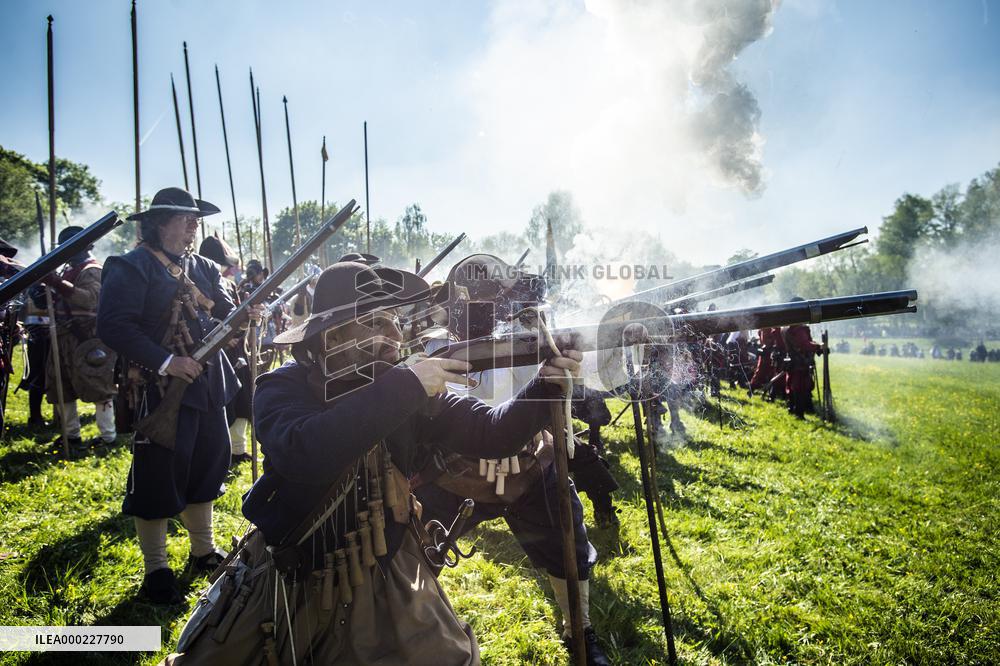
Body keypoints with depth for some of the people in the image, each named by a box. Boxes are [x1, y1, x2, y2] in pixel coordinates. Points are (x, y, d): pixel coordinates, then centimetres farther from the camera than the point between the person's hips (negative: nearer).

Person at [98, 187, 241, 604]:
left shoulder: (201, 268, 14)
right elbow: (113, 326, -18)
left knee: (207, 466, 16)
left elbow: (225, 311, 12)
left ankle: (204, 552, 34)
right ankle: (156, 570, 18)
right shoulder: (132, 268, -9)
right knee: (158, 477, 2)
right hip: (161, 387, -8)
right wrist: (165, 362, -23)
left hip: (208, 385, 8)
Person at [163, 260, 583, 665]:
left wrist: (545, 388, -28)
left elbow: (489, 433, -11)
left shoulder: (405, 385, -9)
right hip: (287, 581, 0)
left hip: (385, 579, 1)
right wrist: (404, 389, -40)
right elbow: (305, 453, -39)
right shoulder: (283, 387, -17)